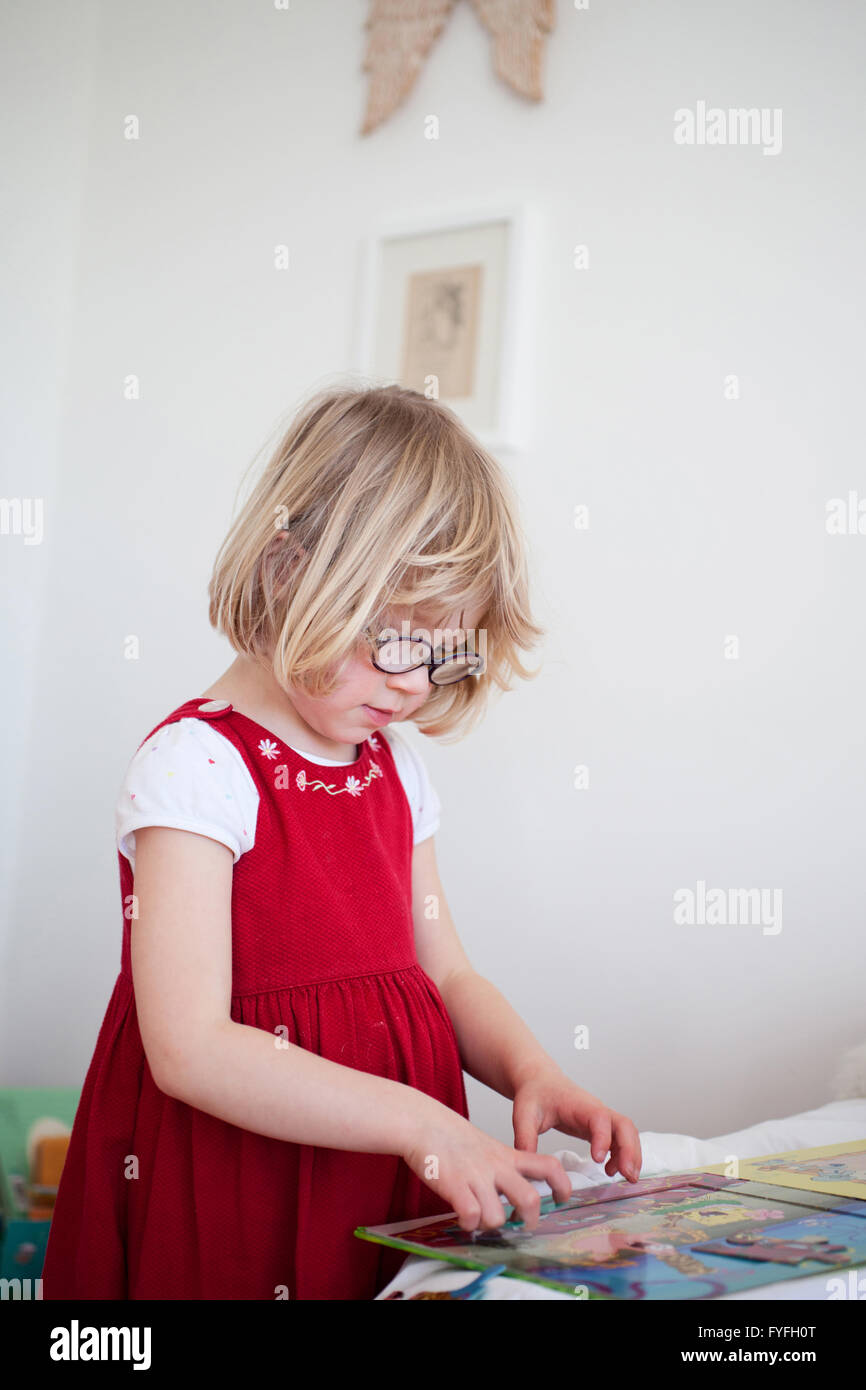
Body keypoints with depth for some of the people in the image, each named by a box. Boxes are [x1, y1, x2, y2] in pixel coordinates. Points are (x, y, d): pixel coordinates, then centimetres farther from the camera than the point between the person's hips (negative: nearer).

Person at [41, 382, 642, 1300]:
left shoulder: (396, 772, 6)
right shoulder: (195, 767, -18)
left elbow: (445, 976, 11)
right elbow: (190, 1047, -25)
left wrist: (529, 1073, -8)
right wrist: (417, 1122, -28)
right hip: (234, 1210, -6)